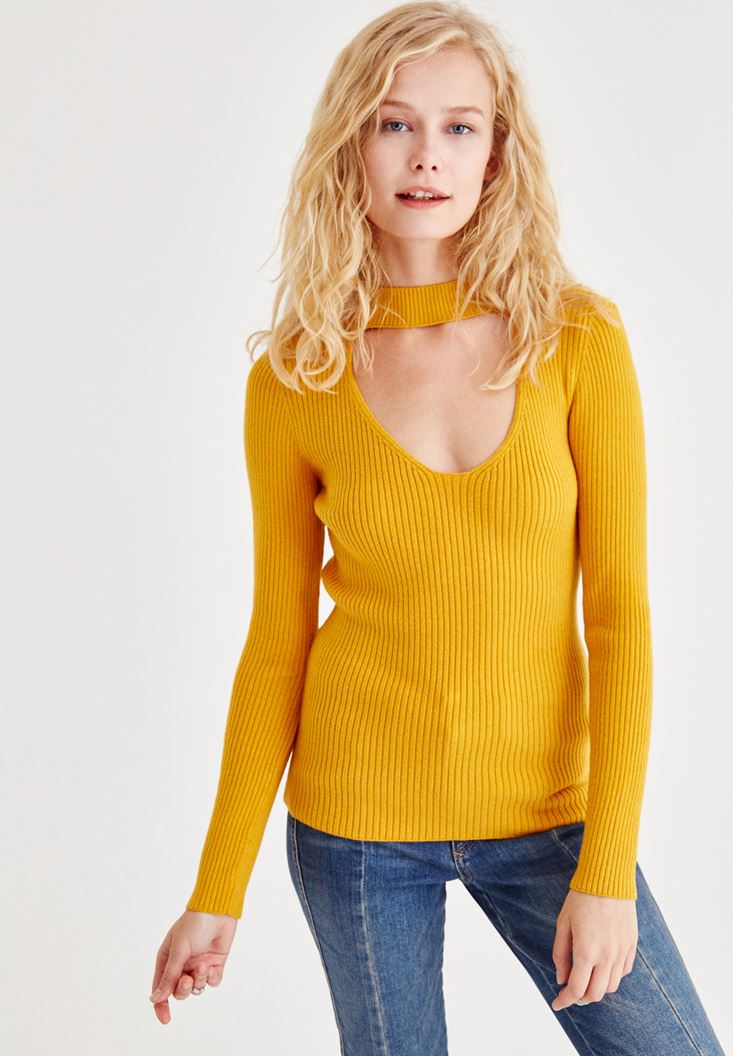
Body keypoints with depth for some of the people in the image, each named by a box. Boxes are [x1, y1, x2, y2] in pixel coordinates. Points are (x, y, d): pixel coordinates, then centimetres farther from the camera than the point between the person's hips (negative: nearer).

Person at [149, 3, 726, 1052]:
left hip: (546, 807, 1)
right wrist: (218, 892, 2)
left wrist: (608, 869, -12)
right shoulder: (295, 381, -5)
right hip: (358, 816, 0)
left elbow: (618, 607, -7)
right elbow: (278, 638, 1)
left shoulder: (579, 342, -7)